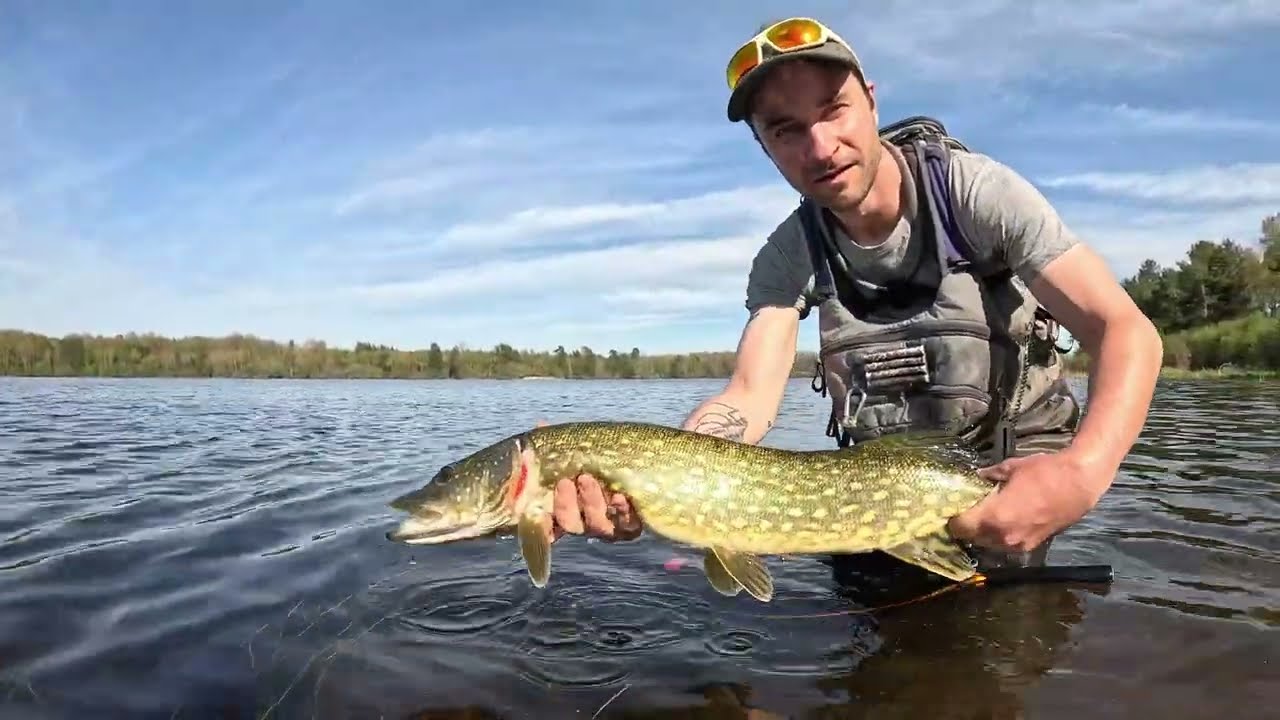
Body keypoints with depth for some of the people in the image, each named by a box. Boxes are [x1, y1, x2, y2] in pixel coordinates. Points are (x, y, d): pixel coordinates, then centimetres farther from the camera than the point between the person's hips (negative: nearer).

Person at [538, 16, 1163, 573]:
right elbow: (749, 397, -28)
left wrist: (1084, 472, -48)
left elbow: (1126, 331, -28)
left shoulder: (974, 189, -23)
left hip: (1018, 457, -2)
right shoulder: (788, 257, -15)